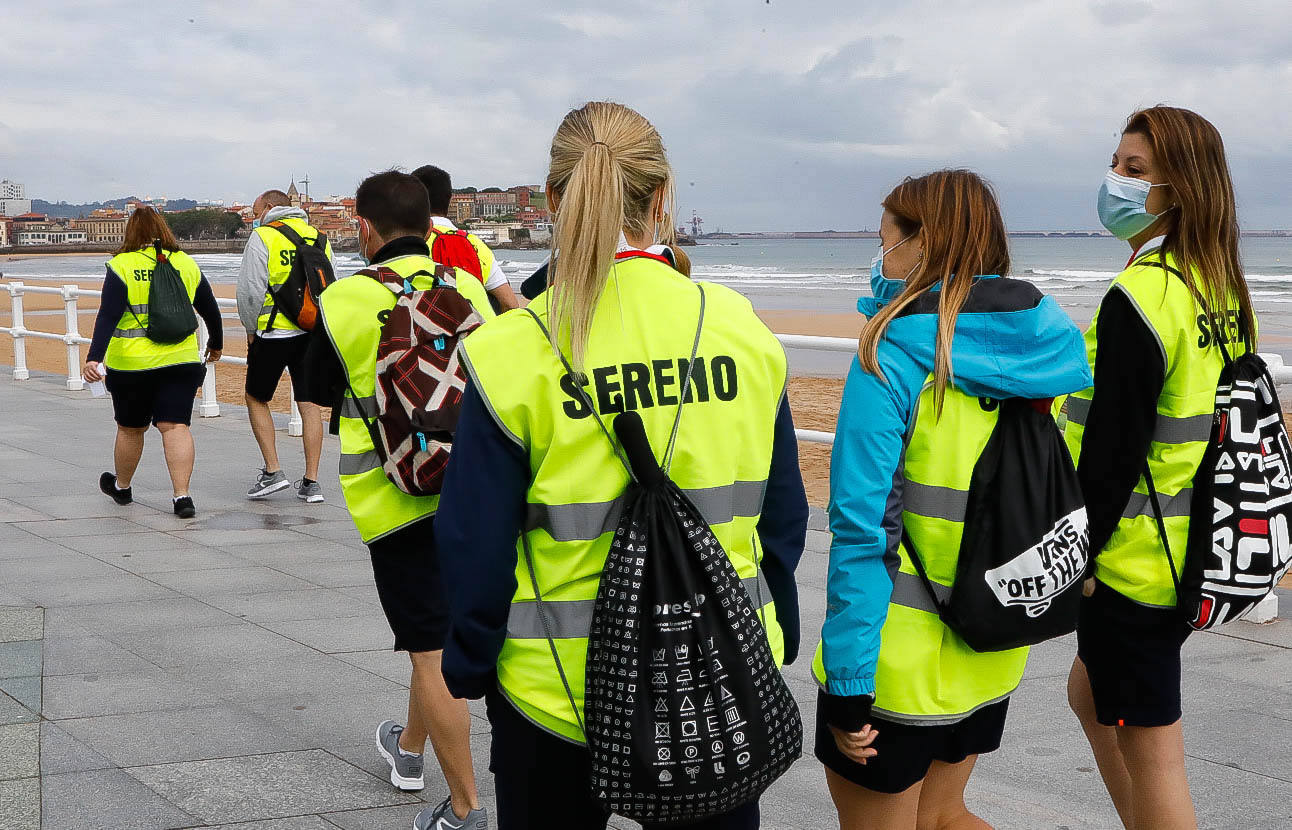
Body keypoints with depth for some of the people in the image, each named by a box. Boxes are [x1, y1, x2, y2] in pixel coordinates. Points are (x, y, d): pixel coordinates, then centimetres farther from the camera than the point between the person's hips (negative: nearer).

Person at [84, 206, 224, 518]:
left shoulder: (121, 266, -5)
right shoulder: (186, 264, 6)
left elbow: (108, 316, -16)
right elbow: (211, 310, 15)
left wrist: (94, 358, -21)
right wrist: (215, 344, 31)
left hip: (131, 363, -2)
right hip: (181, 361, 2)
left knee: (130, 428, 14)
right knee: (175, 426, -2)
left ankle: (121, 487, 35)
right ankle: (182, 495, -14)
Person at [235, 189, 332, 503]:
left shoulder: (262, 237, -5)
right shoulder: (318, 237, 12)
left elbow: (250, 290, -9)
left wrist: (251, 329, 4)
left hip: (275, 333, -5)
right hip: (314, 332, 5)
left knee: (256, 398, 12)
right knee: (309, 404, 6)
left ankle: (273, 472, 6)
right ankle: (311, 482, 6)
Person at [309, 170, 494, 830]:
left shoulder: (345, 301, -10)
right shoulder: (469, 289, 2)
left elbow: (320, 393, 4)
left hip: (397, 500, -5)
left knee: (432, 651, 0)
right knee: (433, 632, 23)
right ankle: (409, 748, 44)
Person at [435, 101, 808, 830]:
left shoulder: (517, 353, -13)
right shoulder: (742, 332, -4)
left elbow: (476, 544, -8)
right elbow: (782, 518, 4)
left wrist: (468, 667, 6)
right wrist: (775, 644, 17)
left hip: (562, 687, -2)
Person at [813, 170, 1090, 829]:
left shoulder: (892, 355, -17)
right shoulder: (1046, 347, 3)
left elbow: (863, 529, -21)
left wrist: (847, 686, -18)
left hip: (899, 653, -7)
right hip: (992, 653, 7)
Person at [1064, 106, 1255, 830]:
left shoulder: (1141, 296, -20)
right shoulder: (1224, 285, 8)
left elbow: (1112, 451, -21)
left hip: (1135, 557, -9)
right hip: (1198, 549, 9)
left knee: (1152, 767, 1)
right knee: (1091, 692, 27)